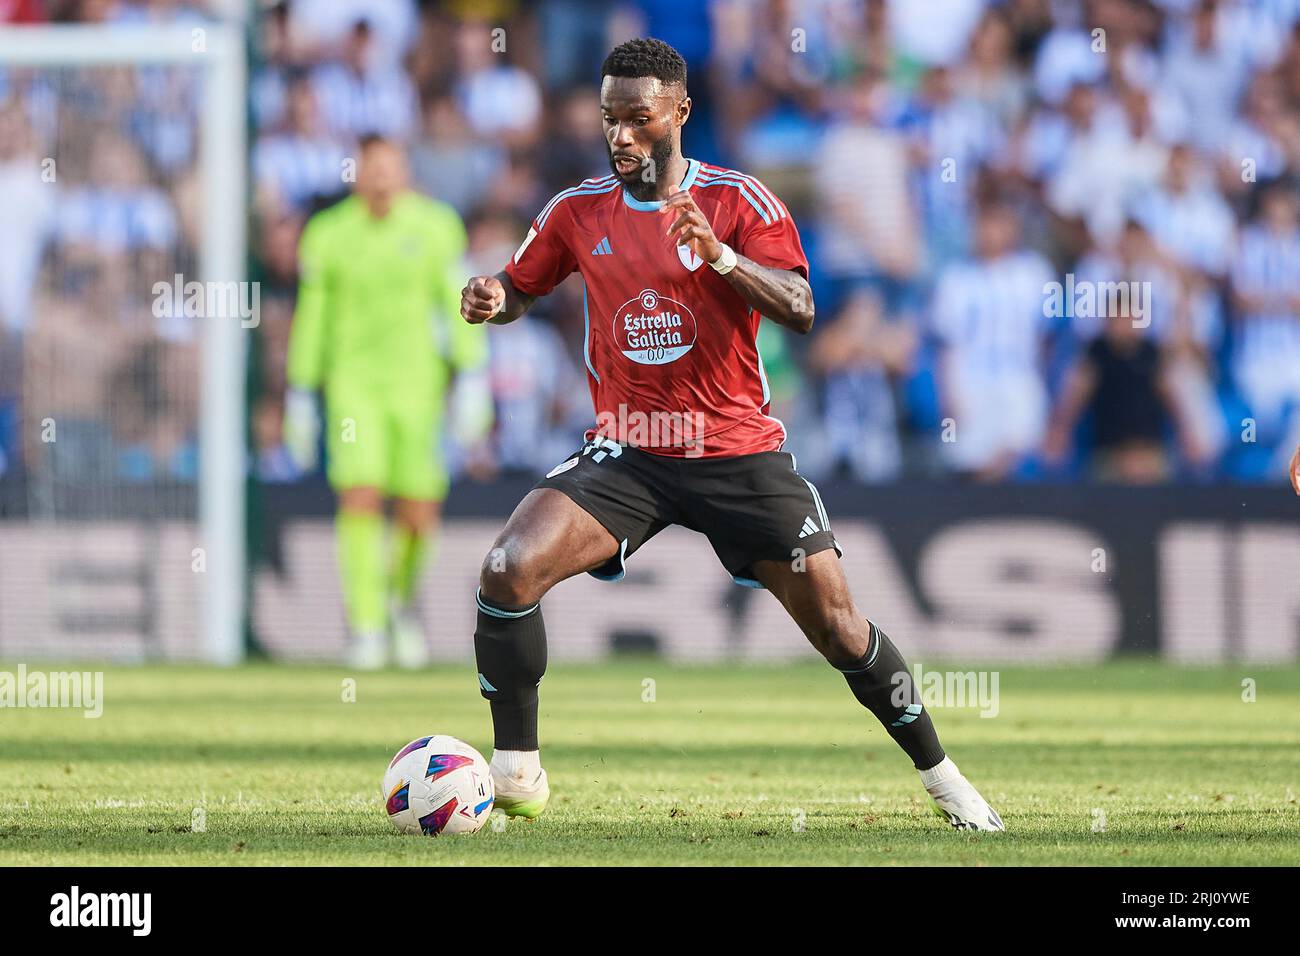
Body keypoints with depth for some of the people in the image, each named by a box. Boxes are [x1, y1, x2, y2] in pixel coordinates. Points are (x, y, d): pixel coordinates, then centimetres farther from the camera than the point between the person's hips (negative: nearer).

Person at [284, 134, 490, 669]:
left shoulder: (435, 228, -2)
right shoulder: (328, 235, -1)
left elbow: (460, 304, 0)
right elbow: (311, 318, 6)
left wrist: (473, 383, -7)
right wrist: (300, 398, 7)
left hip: (416, 381, 0)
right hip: (353, 379, 0)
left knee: (419, 514, -3)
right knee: (359, 496, -17)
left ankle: (403, 595, 30)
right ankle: (366, 629, -12)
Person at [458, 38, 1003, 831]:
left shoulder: (737, 200, -6)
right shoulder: (579, 212, 3)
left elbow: (800, 310, -17)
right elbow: (520, 289, 18)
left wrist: (721, 258, -33)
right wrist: (491, 299, -7)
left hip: (739, 451, -2)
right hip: (627, 453, 2)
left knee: (836, 624, -2)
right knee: (510, 570, -22)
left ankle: (941, 776, 18)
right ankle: (517, 772, -10)